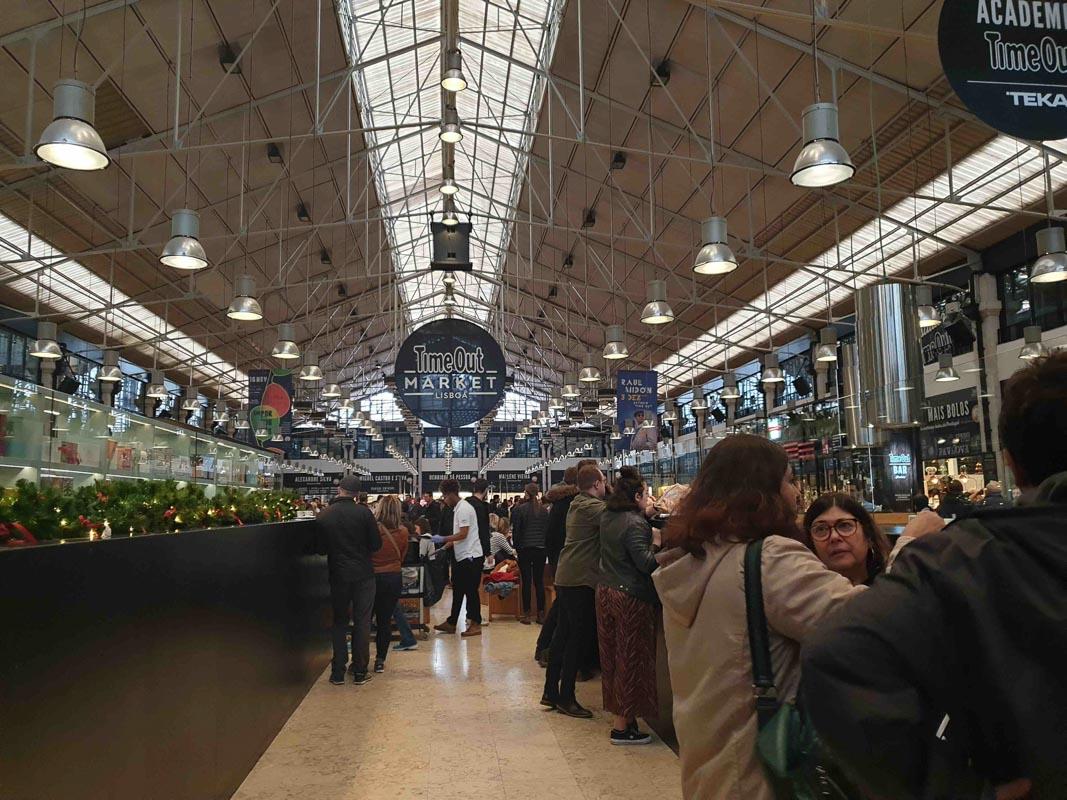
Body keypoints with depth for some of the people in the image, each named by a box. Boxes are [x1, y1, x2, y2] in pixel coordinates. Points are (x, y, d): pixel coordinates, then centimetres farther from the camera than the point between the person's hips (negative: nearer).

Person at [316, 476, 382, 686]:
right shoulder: (363, 512, -11)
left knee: (338, 622, 13)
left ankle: (338, 672, 14)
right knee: (362, 622, 7)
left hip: (337, 575, 2)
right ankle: (360, 672, 11)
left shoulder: (324, 515, -5)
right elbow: (376, 544, -7)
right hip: (363, 574, -2)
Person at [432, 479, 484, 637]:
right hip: (462, 556, 10)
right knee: (458, 590, 15)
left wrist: (443, 539, -16)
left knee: (470, 591, -3)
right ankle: (451, 623, 22)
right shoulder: (457, 508, 14)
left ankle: (476, 624, 6)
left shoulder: (464, 508, -15)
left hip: (470, 556, -10)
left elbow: (463, 534, -21)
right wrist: (446, 545, 12)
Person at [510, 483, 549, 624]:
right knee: (539, 581, 7)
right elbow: (548, 529, 7)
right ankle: (541, 613, 8)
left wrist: (516, 546, 7)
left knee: (526, 581, 2)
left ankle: (526, 614, 4)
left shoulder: (520, 509, -6)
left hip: (525, 548, -3)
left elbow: (516, 531, -4)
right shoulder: (544, 510, 2)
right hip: (541, 548, 3)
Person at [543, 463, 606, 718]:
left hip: (565, 576, 10)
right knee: (579, 637, -2)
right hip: (581, 578, -10)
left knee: (564, 633, 14)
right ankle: (566, 698, 5)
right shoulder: (594, 507, -15)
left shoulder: (577, 504, 14)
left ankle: (551, 692, 21)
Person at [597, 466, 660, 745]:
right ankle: (622, 727, 9)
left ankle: (619, 712, 27)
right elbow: (645, 563, -24)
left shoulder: (607, 516, 6)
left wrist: (646, 514, 7)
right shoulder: (634, 524, -19)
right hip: (630, 598, -8)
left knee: (613, 657, 15)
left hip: (605, 593, 8)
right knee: (631, 660, 2)